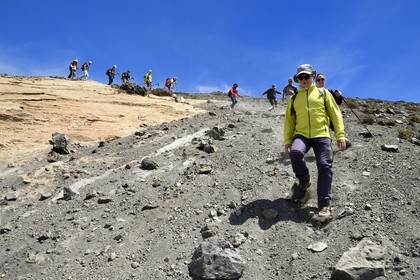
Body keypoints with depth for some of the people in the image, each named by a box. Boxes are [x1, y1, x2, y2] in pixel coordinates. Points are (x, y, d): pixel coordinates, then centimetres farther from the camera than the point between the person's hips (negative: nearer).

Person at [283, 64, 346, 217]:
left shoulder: (323, 94, 13)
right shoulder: (293, 99, 18)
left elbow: (335, 114, 9)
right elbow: (289, 121, 17)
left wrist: (340, 136, -2)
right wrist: (287, 141, 6)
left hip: (321, 136, -1)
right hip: (301, 135, 1)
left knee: (325, 166, -11)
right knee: (295, 152, -31)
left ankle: (324, 204, 0)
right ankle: (304, 181, -5)